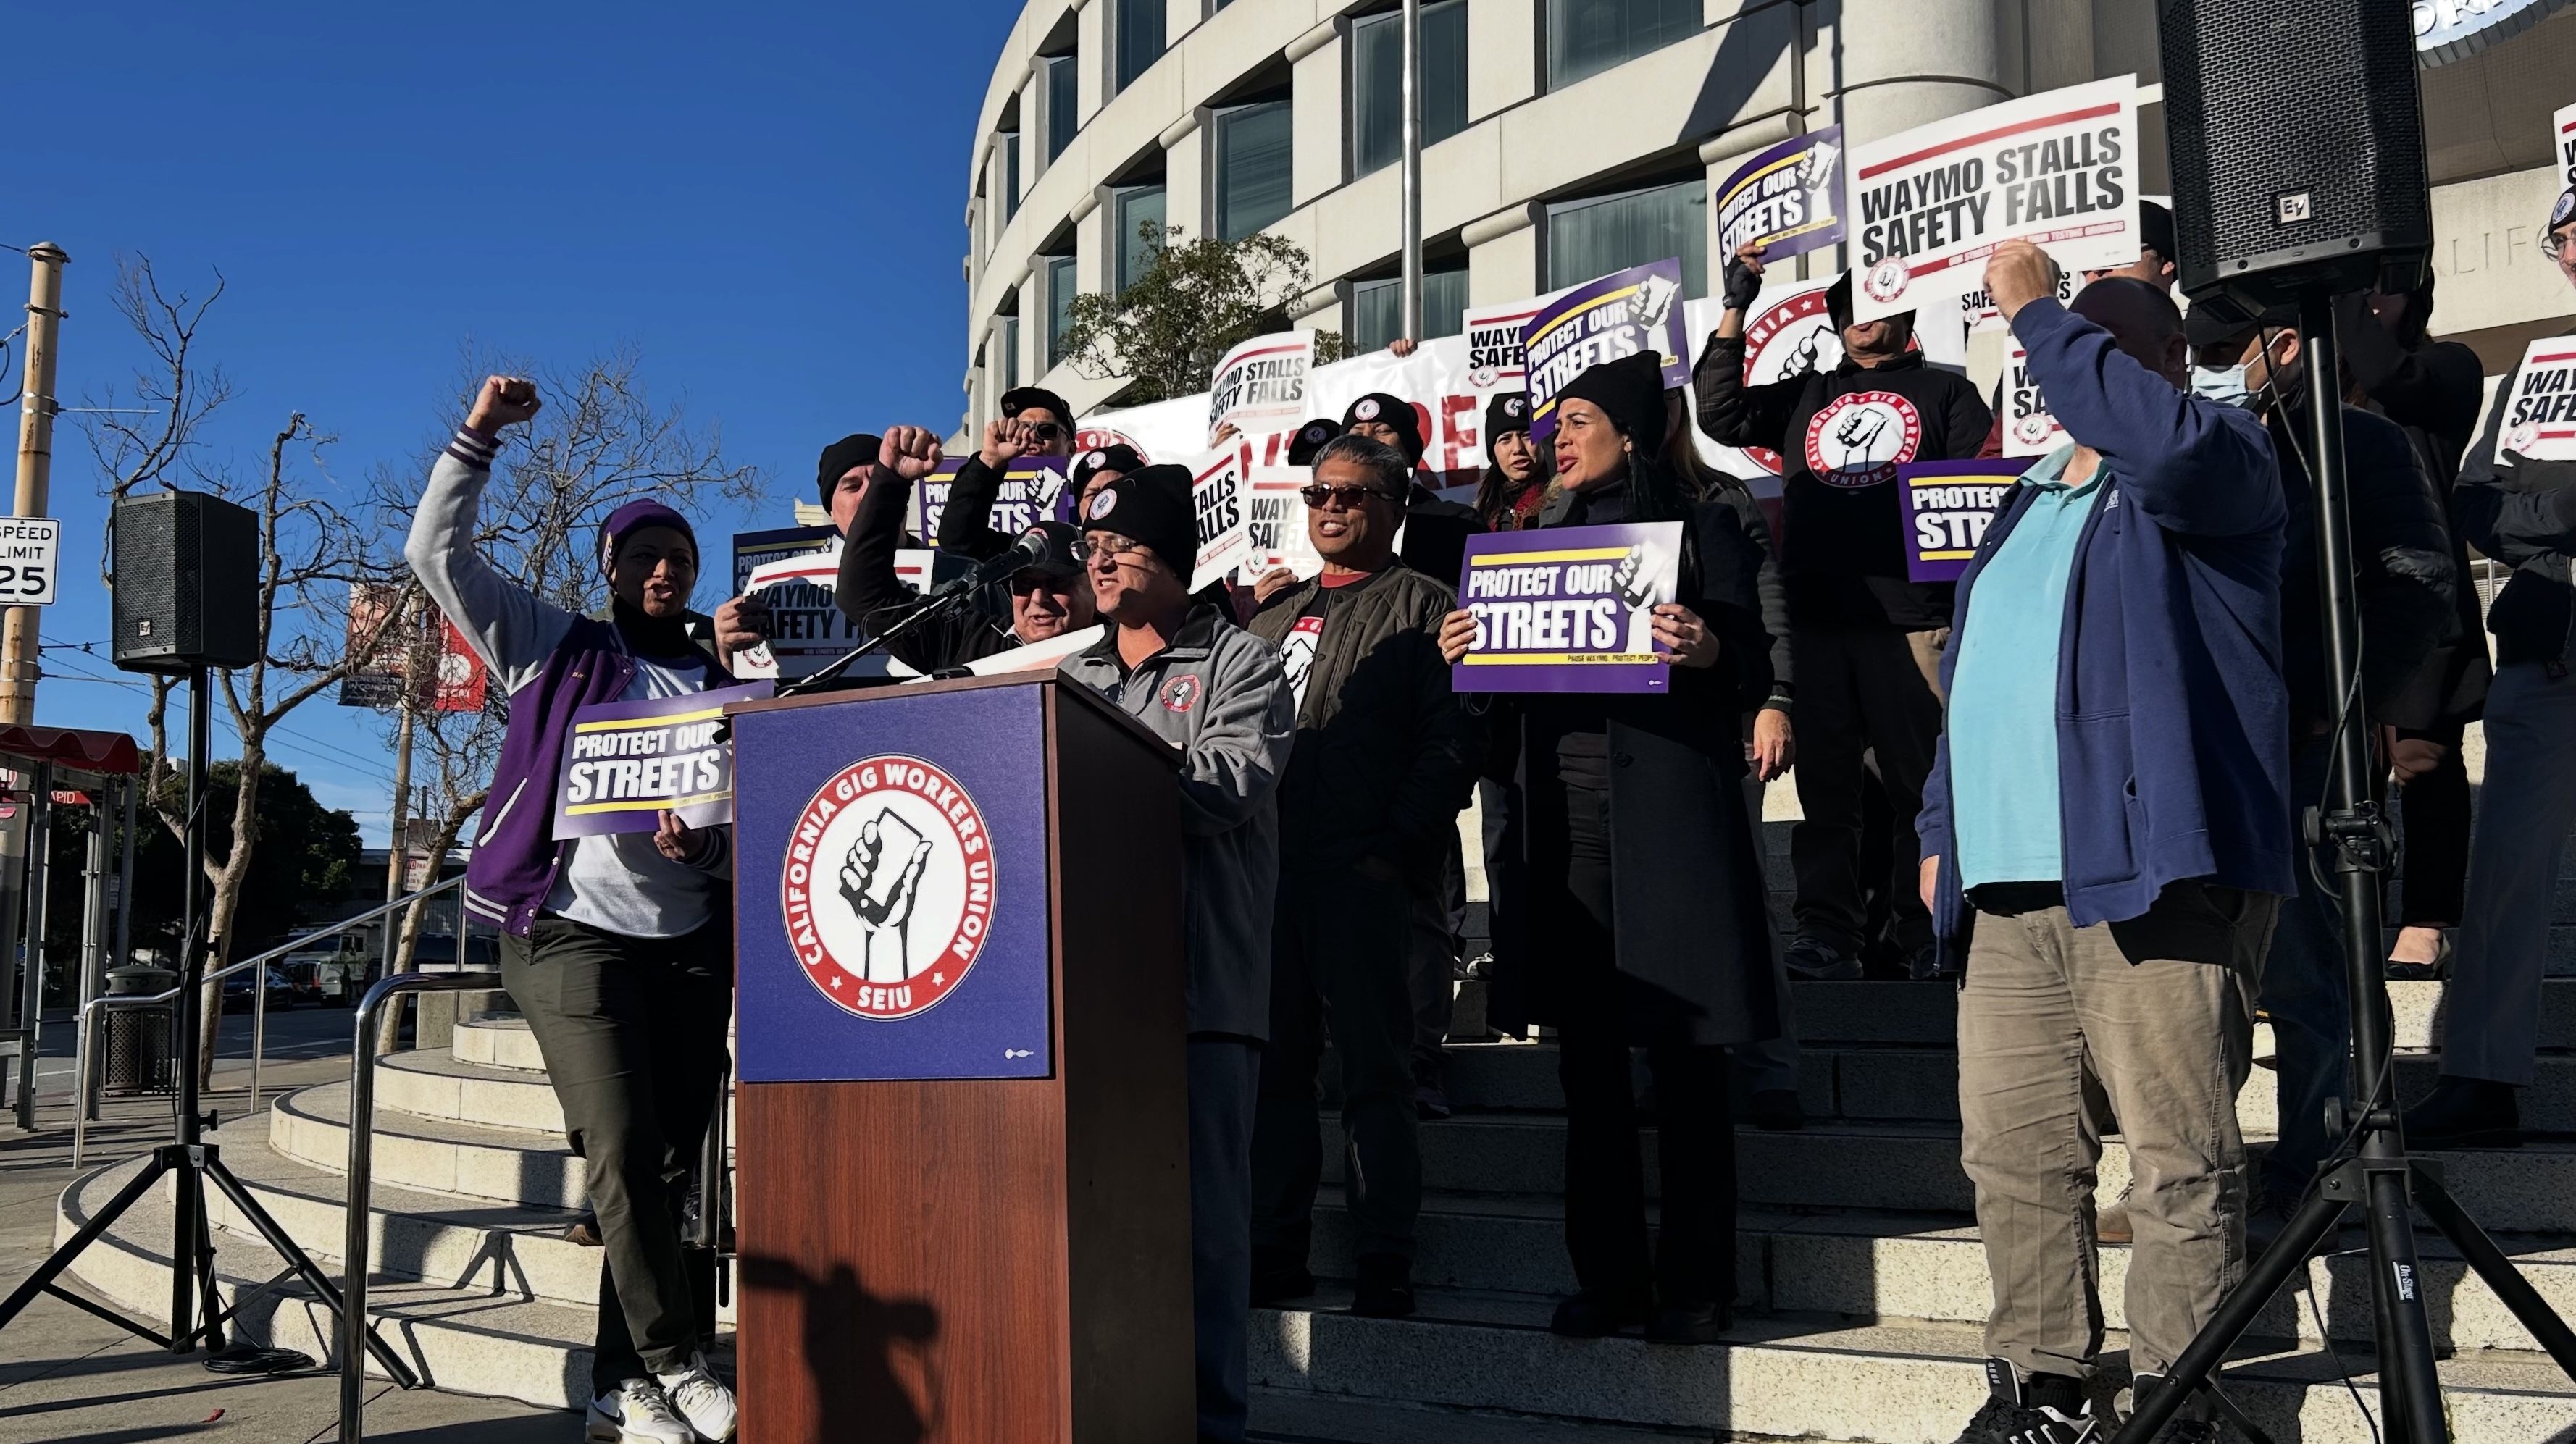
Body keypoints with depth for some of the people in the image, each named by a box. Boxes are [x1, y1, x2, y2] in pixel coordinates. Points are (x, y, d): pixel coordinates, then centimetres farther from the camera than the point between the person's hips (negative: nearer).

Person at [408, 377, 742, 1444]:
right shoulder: (557, 652, 11)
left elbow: (752, 836, 13)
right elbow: (438, 555, 7)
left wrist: (704, 848, -10)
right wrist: (479, 436, 0)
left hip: (689, 944, 3)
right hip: (572, 932, -3)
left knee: (667, 1163, 1)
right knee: (622, 1148, -15)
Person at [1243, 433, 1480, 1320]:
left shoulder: (1422, 606, 4)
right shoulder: (1275, 615, 24)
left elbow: (1450, 741, -6)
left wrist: (1398, 847, -15)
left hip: (1363, 872, -6)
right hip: (1267, 865, 6)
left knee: (1374, 1066, -4)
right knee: (1275, 1063, 8)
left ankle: (1384, 1260, 2)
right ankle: (1276, 1250, 15)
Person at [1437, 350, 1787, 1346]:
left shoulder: (1704, 526, 4)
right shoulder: (1545, 538, 19)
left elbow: (1758, 665, -3)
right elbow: (1508, 696, 20)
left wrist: (1708, 650, -23)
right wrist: (1467, 654, 1)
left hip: (1665, 811, -5)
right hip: (1564, 814, 6)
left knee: (1683, 1054, -1)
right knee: (1586, 1051, 7)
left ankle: (1693, 1284, 8)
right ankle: (1608, 1277, 15)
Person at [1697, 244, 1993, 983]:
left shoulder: (1944, 392, 13)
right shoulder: (1807, 396, 21)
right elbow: (1722, 415, 11)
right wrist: (1735, 312, 8)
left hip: (1912, 621, -3)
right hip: (1818, 623, 3)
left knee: (1924, 783, -2)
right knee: (1823, 784, 3)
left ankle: (1928, 937, 4)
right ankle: (1827, 937, 7)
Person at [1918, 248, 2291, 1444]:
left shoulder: (2222, 455, 5)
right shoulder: (2030, 501, 27)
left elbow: (2165, 443, -22)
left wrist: (2040, 313, -13)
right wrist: (1943, 832, 23)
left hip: (2149, 869, -7)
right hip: (2009, 882, 7)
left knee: (2179, 1158, -5)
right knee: (2011, 1147, 7)